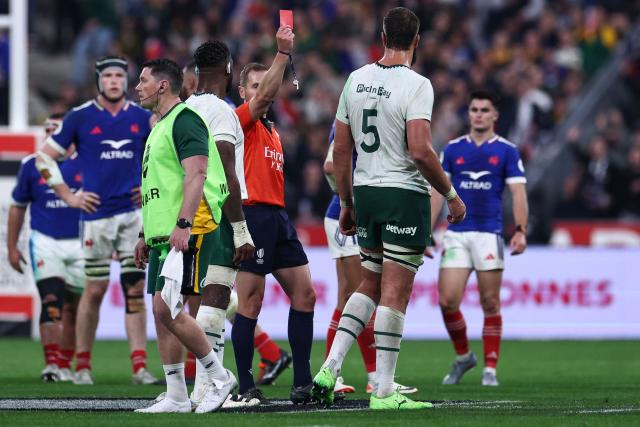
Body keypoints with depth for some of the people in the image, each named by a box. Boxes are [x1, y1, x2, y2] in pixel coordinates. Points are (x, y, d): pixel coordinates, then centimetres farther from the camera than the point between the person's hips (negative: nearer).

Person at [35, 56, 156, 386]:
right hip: (97, 213, -2)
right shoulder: (80, 117, 0)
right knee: (95, 290, 1)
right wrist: (67, 196, 0)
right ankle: (82, 365, 12)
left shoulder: (142, 118, 6)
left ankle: (139, 367, -3)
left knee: (135, 289, -1)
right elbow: (45, 157, 6)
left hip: (134, 213, 2)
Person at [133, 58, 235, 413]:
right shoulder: (160, 127, 21)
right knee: (161, 313, 5)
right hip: (162, 235, 10)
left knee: (167, 308, -16)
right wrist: (146, 235, 26)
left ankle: (218, 376, -4)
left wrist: (183, 224, -27)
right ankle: (176, 397, 8)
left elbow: (196, 174, -19)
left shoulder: (185, 120, -9)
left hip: (189, 233, -10)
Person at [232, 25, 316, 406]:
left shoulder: (272, 131, 22)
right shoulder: (241, 121, -3)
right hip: (253, 215, -9)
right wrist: (283, 53, -27)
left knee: (304, 294, 4)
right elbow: (266, 95, -20)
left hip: (278, 217, 9)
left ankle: (303, 383, 6)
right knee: (251, 303, -8)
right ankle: (246, 387, -4)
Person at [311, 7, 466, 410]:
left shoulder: (356, 81, 6)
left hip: (365, 194, 6)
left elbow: (341, 150, 10)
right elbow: (420, 151, -20)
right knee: (394, 294, -2)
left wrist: (347, 203, 20)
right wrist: (451, 194, -8)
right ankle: (383, 392, 0)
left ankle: (330, 367, 6)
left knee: (370, 285, 19)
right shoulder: (416, 85, -13)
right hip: (405, 195, -6)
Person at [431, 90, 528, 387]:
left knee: (490, 304, -1)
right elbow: (438, 192, 11)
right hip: (456, 234, 2)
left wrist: (520, 231, -16)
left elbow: (518, 193, -3)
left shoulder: (506, 151, 2)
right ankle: (463, 356, 15)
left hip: (489, 234, -2)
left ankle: (490, 368, 8)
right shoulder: (452, 149, 9)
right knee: (447, 300, -7)